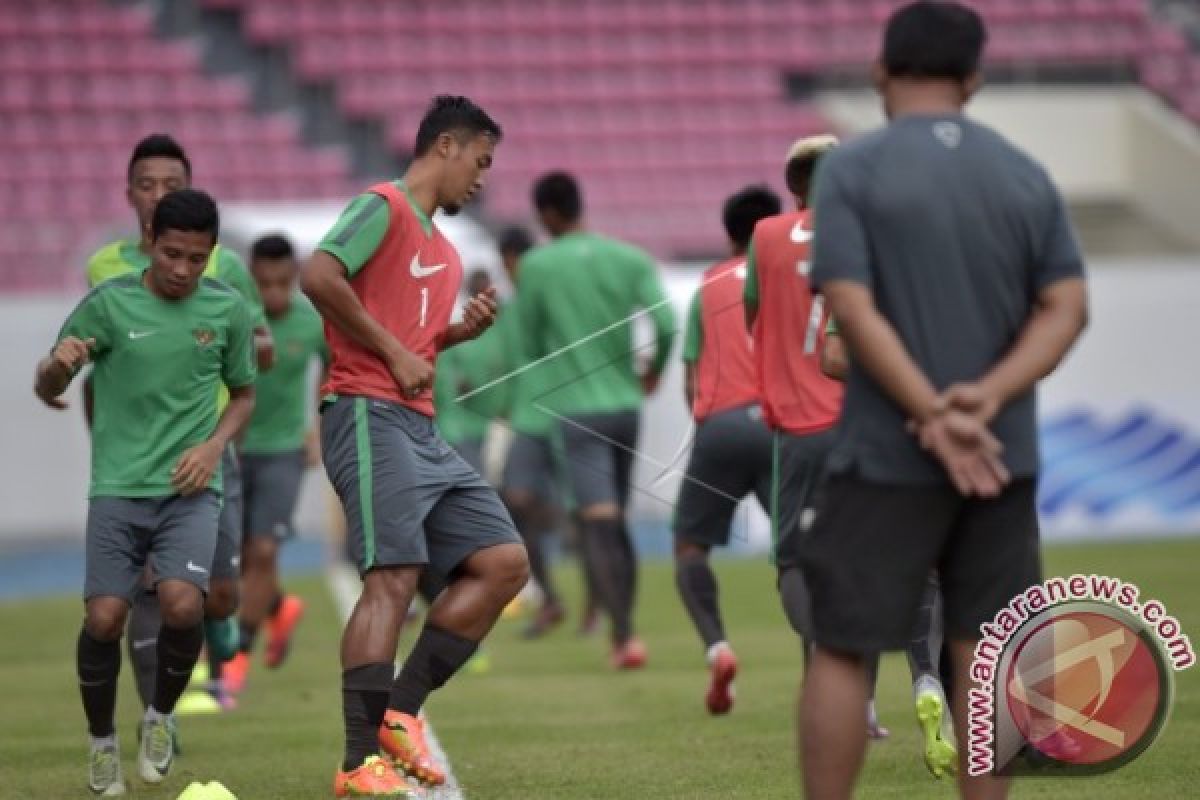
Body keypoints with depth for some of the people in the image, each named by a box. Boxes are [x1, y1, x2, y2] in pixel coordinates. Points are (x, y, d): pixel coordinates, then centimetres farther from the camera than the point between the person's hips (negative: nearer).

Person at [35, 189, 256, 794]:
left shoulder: (227, 309, 0)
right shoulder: (109, 303, -5)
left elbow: (244, 394, 16)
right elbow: (45, 392, 1)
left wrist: (215, 445, -3)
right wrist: (58, 364, -23)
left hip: (190, 491, 0)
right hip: (118, 488, 0)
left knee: (183, 604, -20)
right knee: (104, 617, -11)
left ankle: (160, 716, 9)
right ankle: (101, 740, 16)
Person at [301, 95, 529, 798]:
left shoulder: (443, 251, 23)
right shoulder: (384, 207, -4)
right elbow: (319, 276, -19)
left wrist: (460, 332, 10)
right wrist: (394, 353, -15)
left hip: (422, 427, 9)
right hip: (370, 416, -9)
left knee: (504, 563, 3)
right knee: (394, 578, -16)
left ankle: (400, 713, 4)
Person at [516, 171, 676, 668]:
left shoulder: (537, 266, -4)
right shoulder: (630, 259, 4)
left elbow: (530, 346, 3)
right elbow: (666, 324, -6)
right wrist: (652, 370, 13)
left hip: (578, 412, -4)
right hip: (626, 405, 4)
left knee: (599, 526, -10)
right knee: (617, 525, 16)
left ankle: (625, 634, -23)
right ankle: (619, 636, 18)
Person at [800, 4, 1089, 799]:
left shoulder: (852, 171, -6)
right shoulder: (1025, 175, 6)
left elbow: (855, 311, -14)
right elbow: (1067, 307, -1)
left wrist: (934, 417, -15)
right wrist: (987, 397, -12)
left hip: (887, 456, -3)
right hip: (1002, 456, 3)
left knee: (842, 652, 3)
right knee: (982, 656, 7)